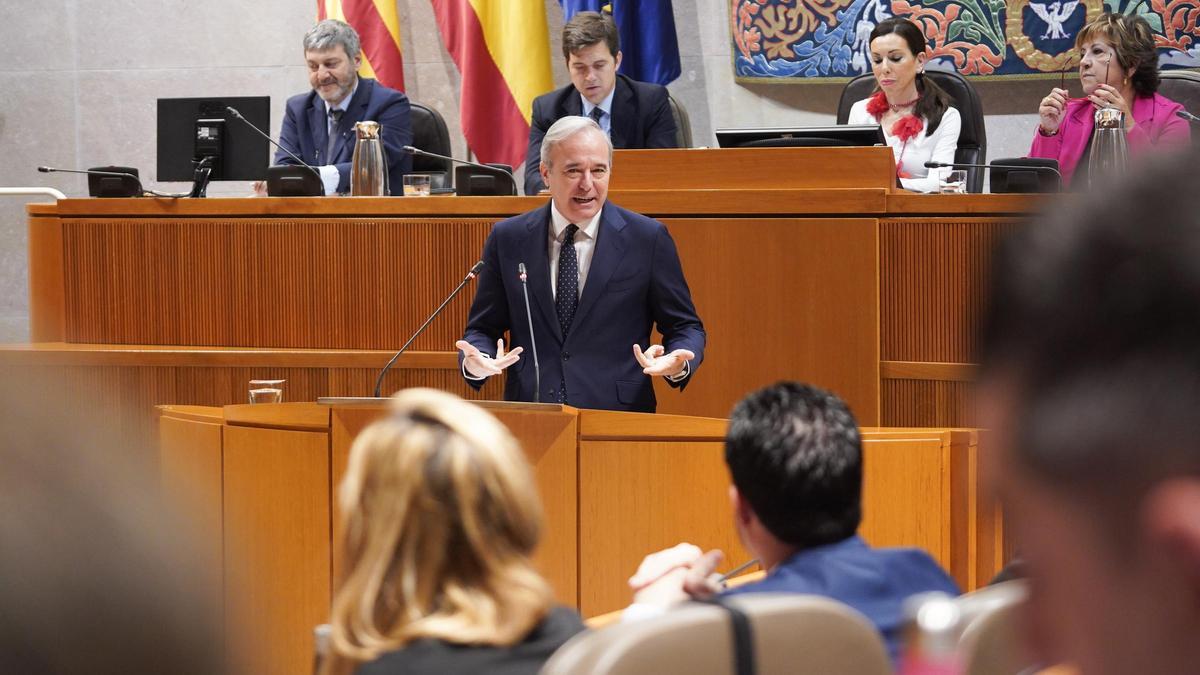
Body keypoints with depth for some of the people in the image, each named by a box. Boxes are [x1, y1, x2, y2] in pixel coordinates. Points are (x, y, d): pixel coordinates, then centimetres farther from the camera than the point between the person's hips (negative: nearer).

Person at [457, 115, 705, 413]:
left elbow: (686, 328, 11)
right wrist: (474, 363, -7)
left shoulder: (648, 238, 5)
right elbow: (482, 329, 16)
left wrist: (678, 365, -11)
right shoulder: (507, 239, 10)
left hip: (619, 419, -1)